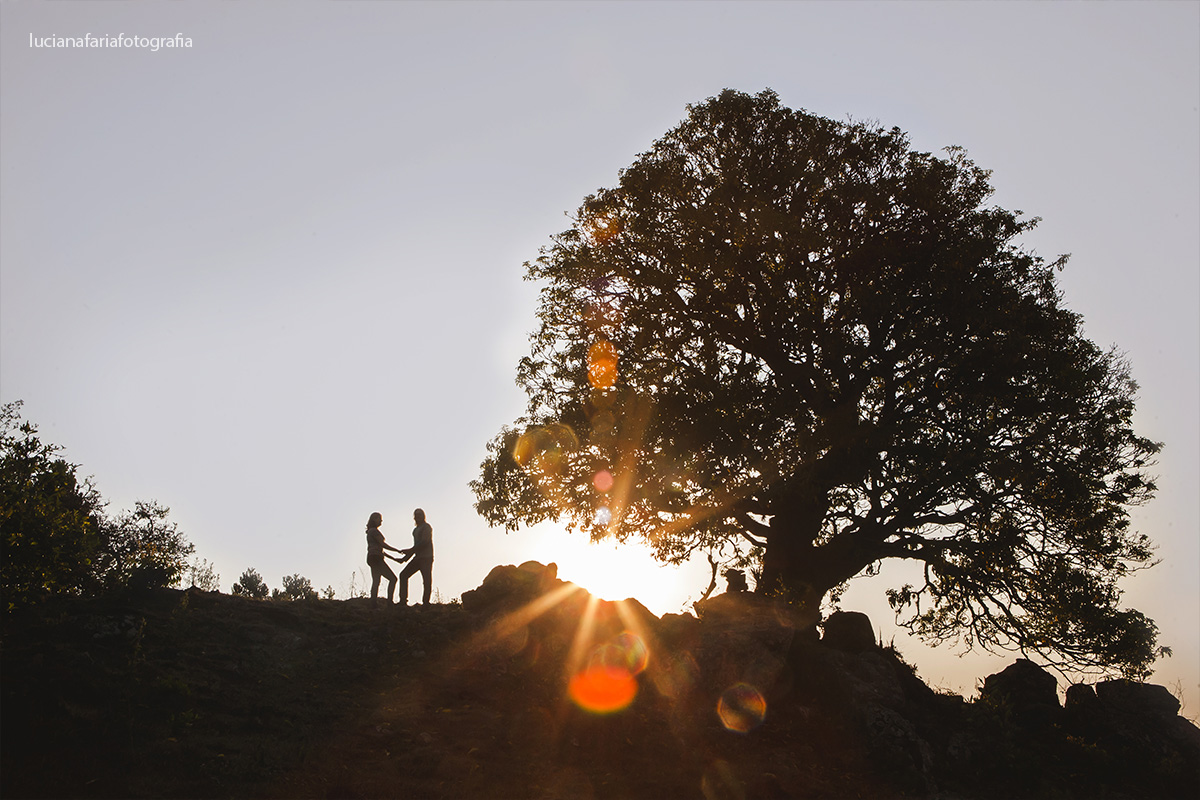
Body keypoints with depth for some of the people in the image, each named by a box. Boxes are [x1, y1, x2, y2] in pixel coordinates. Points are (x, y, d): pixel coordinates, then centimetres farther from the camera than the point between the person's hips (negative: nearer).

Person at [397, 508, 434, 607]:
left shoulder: (426, 527, -4)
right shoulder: (415, 530, 23)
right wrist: (407, 556, 13)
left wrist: (411, 550, -17)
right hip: (418, 558, 9)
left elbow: (424, 542, -16)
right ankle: (403, 601, 2)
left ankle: (425, 603, -8)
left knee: (427, 580, -10)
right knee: (404, 575, 5)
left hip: (426, 558, -9)